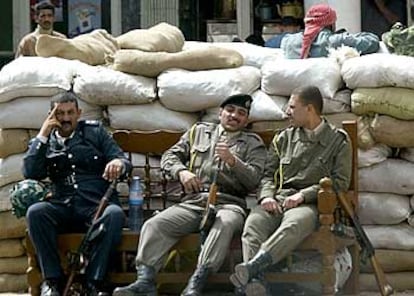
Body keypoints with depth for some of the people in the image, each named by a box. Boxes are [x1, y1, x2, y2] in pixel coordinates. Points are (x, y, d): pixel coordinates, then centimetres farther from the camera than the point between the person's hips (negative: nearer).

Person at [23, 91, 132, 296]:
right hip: (62, 209, 1)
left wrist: (119, 164, -17)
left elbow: (123, 161, 9)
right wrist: (43, 136, -1)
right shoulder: (43, 141, 18)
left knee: (114, 214, -35)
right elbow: (30, 173, 2)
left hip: (96, 206, -1)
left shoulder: (95, 132, 16)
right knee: (35, 212, -31)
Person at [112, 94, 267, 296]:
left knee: (225, 224, -39)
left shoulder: (253, 143, 17)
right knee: (153, 225, -23)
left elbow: (253, 179, 4)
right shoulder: (199, 131, 25)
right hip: (193, 202, 3)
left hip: (229, 203, -3)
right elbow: (170, 156, 19)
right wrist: (182, 172, -3)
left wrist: (233, 161, -14)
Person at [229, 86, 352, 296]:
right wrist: (267, 195, -5)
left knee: (295, 224, -41)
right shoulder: (283, 139, 22)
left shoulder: (338, 141, 9)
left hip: (308, 203, -3)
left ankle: (251, 266, -58)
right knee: (253, 224, -32)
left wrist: (303, 195, -10)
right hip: (277, 200, 3)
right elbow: (268, 174, 18)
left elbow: (340, 182, 2)